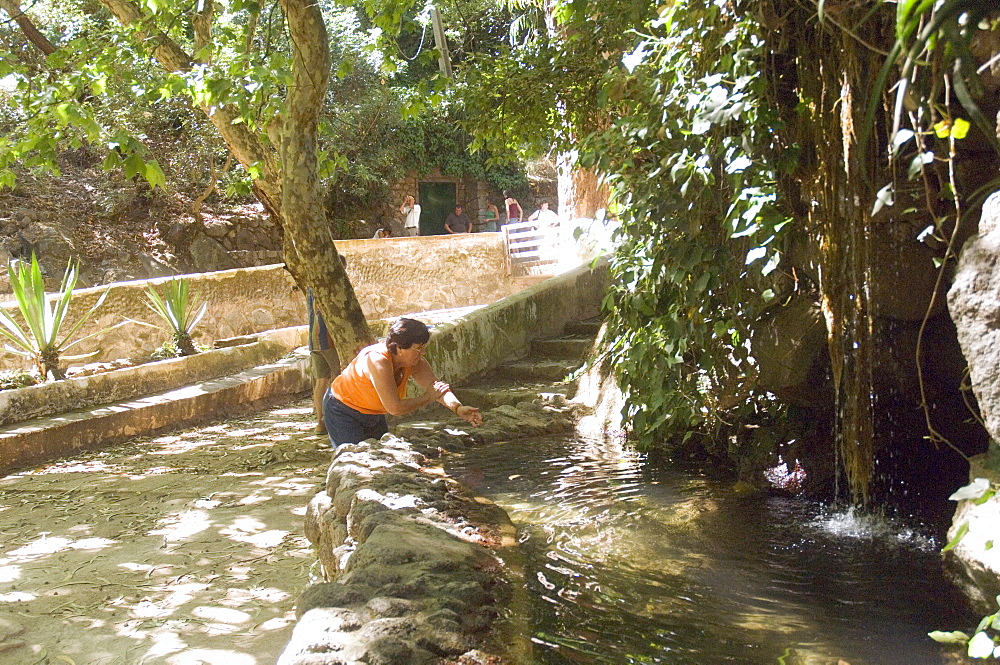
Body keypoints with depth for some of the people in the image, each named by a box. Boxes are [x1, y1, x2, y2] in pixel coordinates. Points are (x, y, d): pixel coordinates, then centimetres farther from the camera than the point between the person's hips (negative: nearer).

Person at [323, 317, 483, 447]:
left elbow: (436, 386, -19)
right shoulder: (378, 361, -36)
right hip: (342, 411, -8)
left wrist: (458, 408, -37)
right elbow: (395, 407, -38)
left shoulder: (414, 361, -12)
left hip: (373, 416, 8)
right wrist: (427, 398, -27)